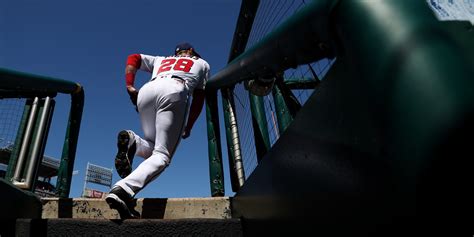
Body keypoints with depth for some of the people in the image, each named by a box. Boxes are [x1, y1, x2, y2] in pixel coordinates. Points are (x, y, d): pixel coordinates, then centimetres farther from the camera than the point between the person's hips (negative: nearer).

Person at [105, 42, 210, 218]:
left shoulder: (160, 60, 40)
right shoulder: (202, 63, 33)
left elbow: (133, 58, 25)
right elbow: (199, 98, 22)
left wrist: (130, 87, 12)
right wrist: (188, 127, 25)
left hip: (146, 91, 4)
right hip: (175, 91, -4)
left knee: (152, 148, 19)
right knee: (162, 155, -10)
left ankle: (132, 141, -15)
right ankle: (122, 190, -33)